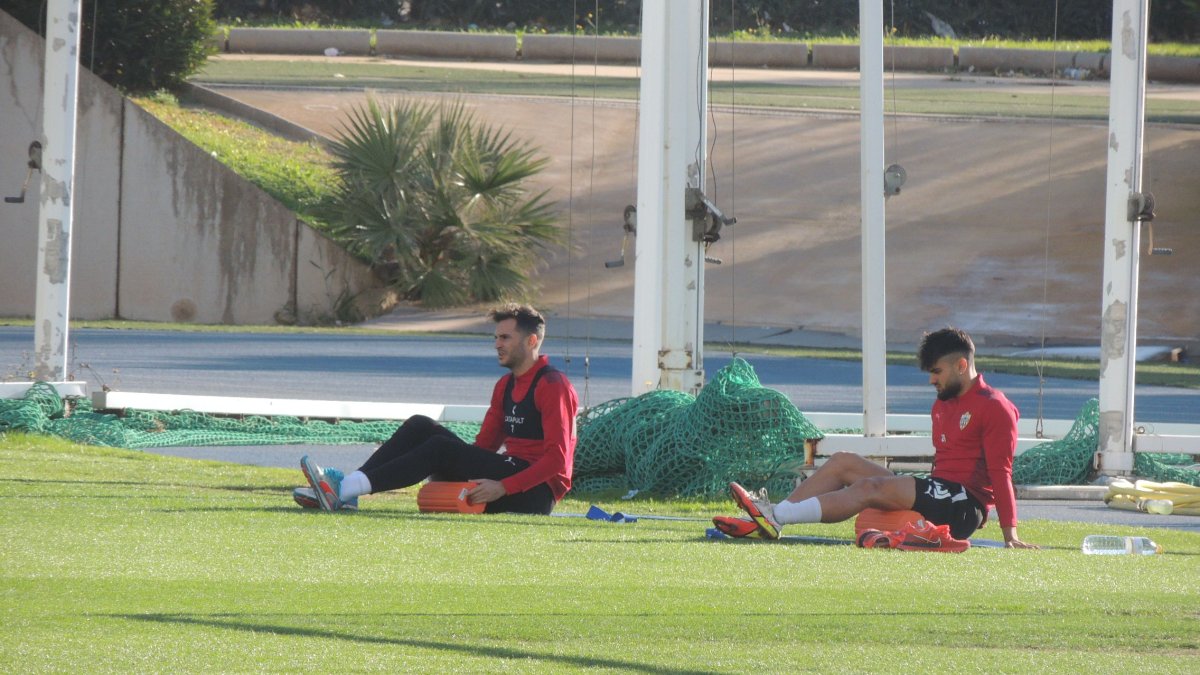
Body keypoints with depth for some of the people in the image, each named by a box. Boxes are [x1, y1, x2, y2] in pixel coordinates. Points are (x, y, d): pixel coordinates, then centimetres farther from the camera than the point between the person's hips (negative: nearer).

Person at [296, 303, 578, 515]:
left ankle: (344, 490, -32)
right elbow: (484, 445, 21)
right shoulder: (505, 386, 19)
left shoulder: (553, 386, -9)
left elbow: (557, 458, -18)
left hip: (536, 494, -9)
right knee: (420, 427, -3)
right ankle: (346, 490, -17)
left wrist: (503, 487, -25)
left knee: (441, 448, -24)